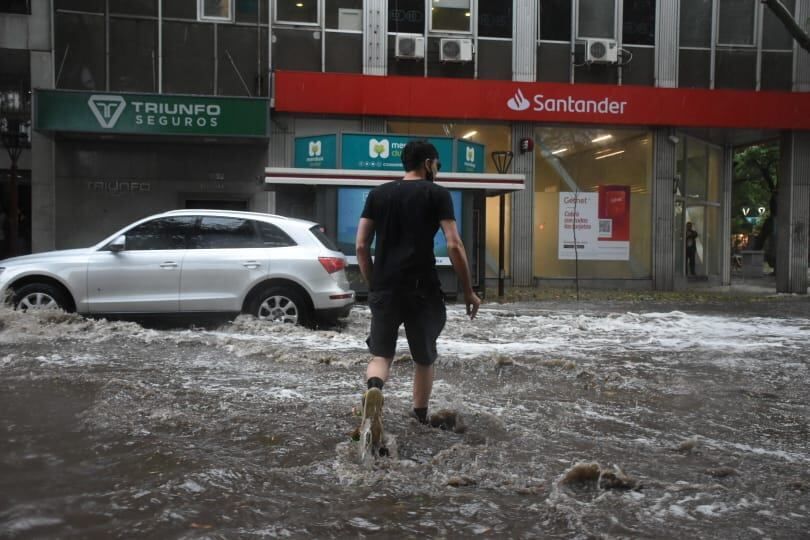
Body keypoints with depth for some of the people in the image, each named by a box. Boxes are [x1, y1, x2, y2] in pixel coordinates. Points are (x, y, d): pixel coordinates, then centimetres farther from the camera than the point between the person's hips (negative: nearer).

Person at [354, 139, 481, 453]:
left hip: (383, 289, 3)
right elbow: (454, 246, -8)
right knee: (424, 358, 16)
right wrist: (468, 291, -1)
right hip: (421, 289, -2)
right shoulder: (436, 194, 1)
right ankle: (421, 420, 26)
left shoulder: (378, 194, 12)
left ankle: (374, 389, -23)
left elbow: (361, 246, 9)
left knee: (380, 354, 10)